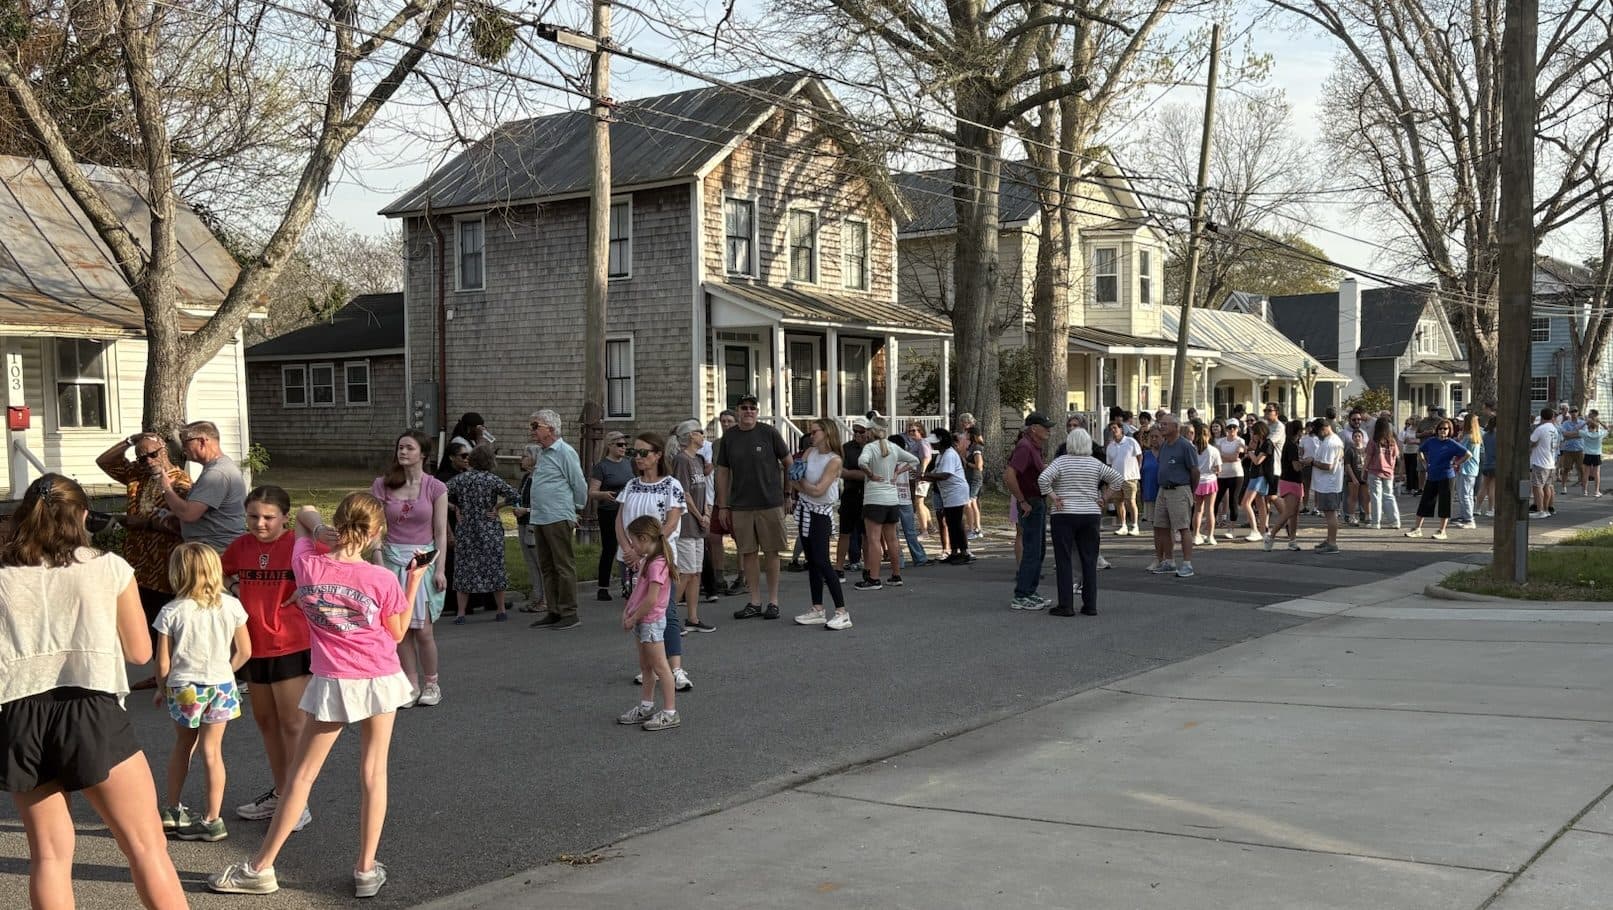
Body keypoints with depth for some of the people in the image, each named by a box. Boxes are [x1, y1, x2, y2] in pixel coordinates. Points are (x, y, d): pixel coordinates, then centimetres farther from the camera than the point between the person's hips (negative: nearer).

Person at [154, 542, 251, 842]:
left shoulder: (171, 612, -11)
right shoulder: (231, 606, -5)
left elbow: (163, 662, -8)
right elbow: (244, 651, 0)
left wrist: (161, 689, 10)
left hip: (183, 688, -1)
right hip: (221, 685, 1)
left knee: (183, 746, 20)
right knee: (212, 750, 6)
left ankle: (172, 811, 31)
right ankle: (212, 819, 8)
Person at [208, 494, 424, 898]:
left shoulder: (307, 565, -9)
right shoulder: (382, 580, -13)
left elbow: (304, 513, 10)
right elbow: (397, 633, 2)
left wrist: (319, 531, -10)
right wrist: (414, 582, 3)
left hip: (333, 684, 1)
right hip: (380, 680, 0)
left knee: (302, 775, 9)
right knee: (374, 772, 10)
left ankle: (260, 868, 16)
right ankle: (367, 869, 14)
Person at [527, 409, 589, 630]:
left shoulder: (565, 452, -11)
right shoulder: (541, 452, 16)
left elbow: (579, 485, -8)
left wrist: (577, 509, 4)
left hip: (559, 519, -9)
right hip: (540, 519, 9)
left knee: (564, 567, -4)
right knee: (547, 567, 12)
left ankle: (569, 614, 0)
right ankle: (553, 612, 19)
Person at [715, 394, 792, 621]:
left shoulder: (769, 433, -2)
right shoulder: (729, 437, 6)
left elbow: (788, 462, 6)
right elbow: (723, 472, 10)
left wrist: (787, 488, 4)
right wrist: (722, 506, 7)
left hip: (770, 503, -2)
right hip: (740, 506, 3)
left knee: (771, 552, 2)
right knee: (748, 553, 6)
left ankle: (773, 601, 11)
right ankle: (754, 603, 14)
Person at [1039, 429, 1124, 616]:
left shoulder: (1060, 462, -5)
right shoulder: (1095, 464, 5)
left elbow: (1043, 479, -20)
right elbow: (1119, 479, 5)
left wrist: (1052, 496, -10)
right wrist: (1104, 498, 7)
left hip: (1064, 515, -3)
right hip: (1091, 515, 3)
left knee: (1064, 560, 0)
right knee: (1089, 560, 8)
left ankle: (1066, 606, -1)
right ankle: (1090, 605, 8)